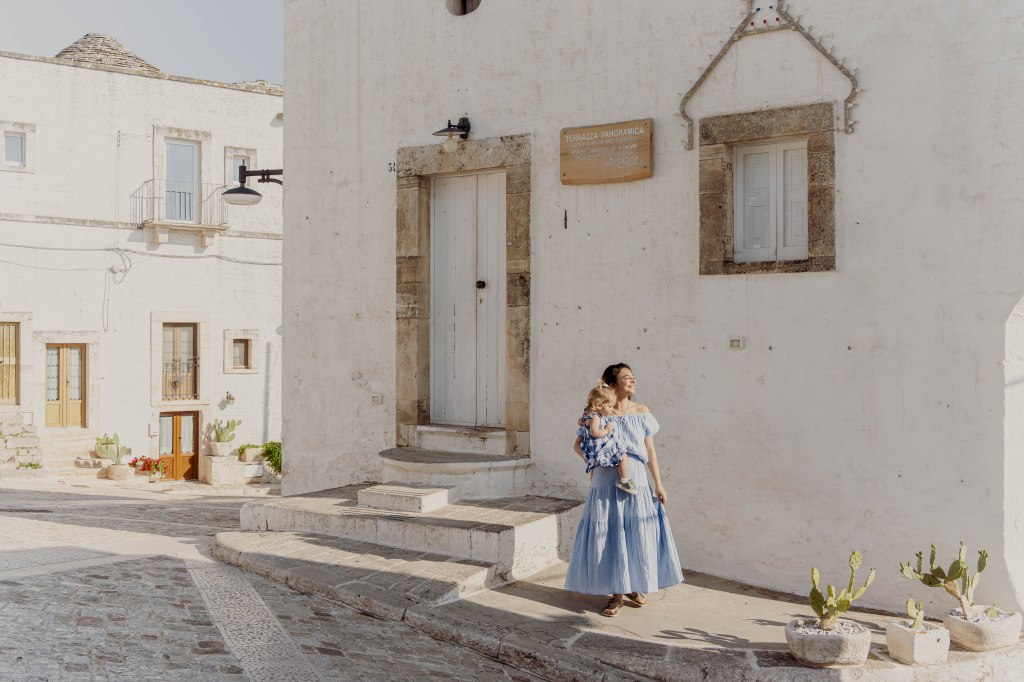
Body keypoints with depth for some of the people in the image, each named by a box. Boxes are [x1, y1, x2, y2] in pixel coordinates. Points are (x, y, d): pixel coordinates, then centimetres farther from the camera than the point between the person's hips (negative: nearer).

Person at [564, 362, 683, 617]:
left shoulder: (641, 412, 2)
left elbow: (650, 450, 5)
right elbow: (578, 445, 4)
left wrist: (658, 484, 4)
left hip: (636, 481, 2)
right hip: (606, 483, -1)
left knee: (637, 534, 6)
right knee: (608, 535, 2)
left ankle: (633, 586, 27)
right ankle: (617, 594, 13)